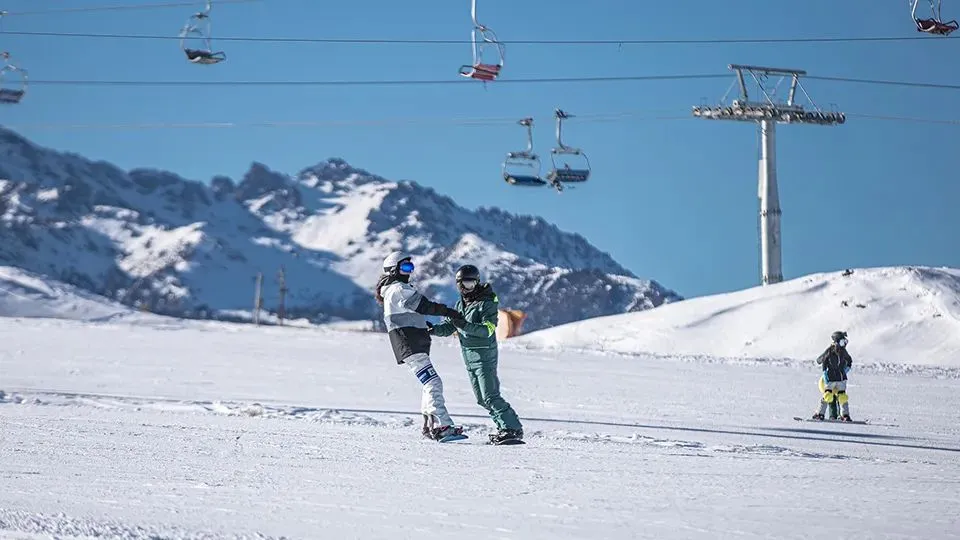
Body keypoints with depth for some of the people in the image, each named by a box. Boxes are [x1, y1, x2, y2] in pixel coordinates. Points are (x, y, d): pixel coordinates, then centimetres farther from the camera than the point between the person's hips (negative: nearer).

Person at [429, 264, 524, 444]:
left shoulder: (487, 303, -12)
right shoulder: (461, 303, 11)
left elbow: (488, 329, -23)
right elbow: (450, 327, 13)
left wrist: (466, 326, -35)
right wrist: (434, 329, -6)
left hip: (484, 354, -8)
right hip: (468, 356, 8)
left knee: (490, 396, -13)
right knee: (482, 398, 8)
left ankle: (514, 429, -10)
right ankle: (504, 426, 16)